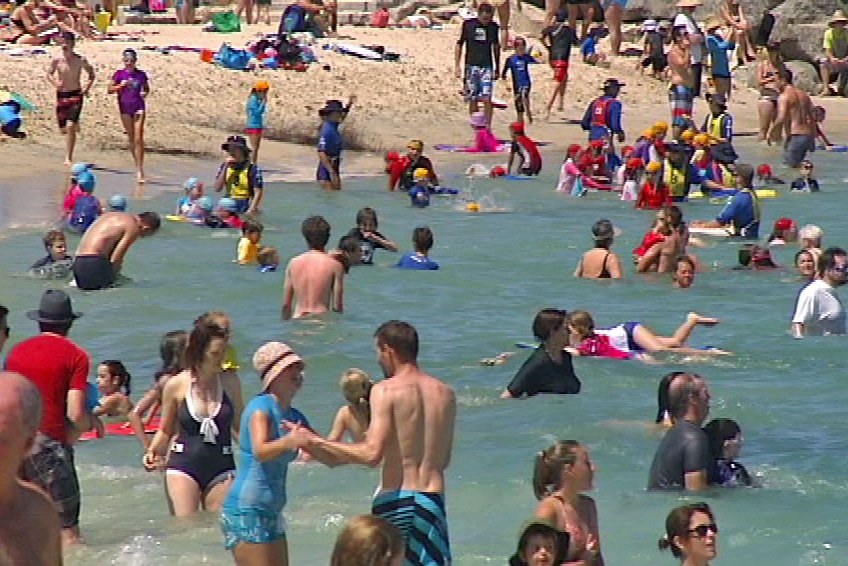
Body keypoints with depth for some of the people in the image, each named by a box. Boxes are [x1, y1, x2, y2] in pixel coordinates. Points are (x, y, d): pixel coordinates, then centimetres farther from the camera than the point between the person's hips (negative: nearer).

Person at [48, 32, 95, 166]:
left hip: (75, 95, -3)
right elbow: (49, 73, 10)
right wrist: (55, 82, -10)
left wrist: (87, 87, -6)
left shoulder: (80, 60, -7)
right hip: (61, 95, 3)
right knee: (63, 129, 11)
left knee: (70, 127, -17)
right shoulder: (57, 60, -4)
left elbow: (91, 74, 9)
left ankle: (68, 158, -13)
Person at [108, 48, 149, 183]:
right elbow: (110, 90, 1)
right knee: (131, 139, 9)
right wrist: (120, 85, -15)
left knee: (138, 139, -10)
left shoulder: (141, 74, 3)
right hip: (125, 108, 1)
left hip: (139, 107, -1)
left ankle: (140, 170, -12)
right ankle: (138, 166, 23)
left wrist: (145, 93, -5)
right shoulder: (119, 74, 1)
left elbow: (147, 89, 17)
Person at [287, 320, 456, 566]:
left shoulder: (386, 390, -7)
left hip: (396, 498, -4)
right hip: (434, 500, 4)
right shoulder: (446, 393, 10)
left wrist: (313, 441, -10)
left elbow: (372, 454, -17)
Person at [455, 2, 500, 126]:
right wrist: (457, 66, -1)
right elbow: (459, 45, 4)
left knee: (486, 99, -11)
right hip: (471, 66, -1)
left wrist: (497, 68, 20)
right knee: (473, 100, 2)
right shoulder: (468, 24, -2)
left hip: (487, 67, 1)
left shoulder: (493, 27, 4)